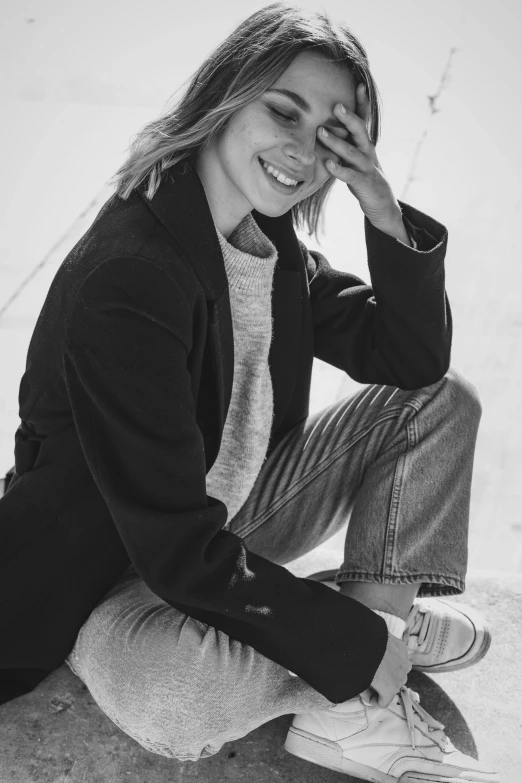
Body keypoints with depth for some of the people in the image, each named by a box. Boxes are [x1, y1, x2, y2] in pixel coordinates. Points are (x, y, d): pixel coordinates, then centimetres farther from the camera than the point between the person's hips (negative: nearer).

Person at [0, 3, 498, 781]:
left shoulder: (274, 245, -2)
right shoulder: (128, 276, -29)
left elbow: (416, 359, -1)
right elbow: (179, 549, -30)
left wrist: (385, 213, -17)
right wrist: (367, 643, -24)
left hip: (235, 521, 8)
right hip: (118, 567, -8)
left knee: (443, 400, 2)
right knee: (167, 698, -41)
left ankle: (355, 715, -12)